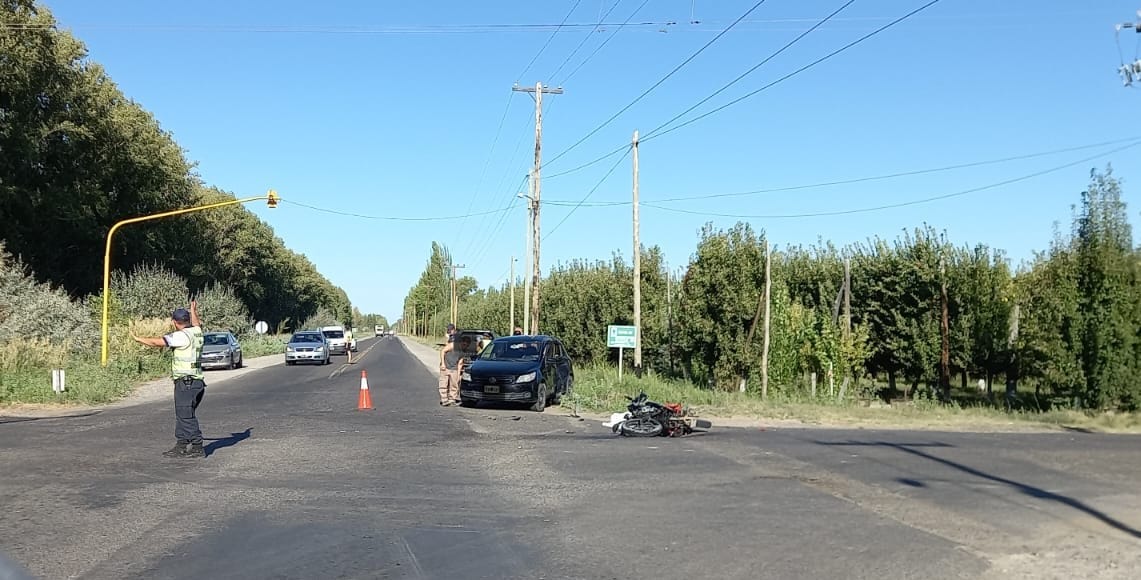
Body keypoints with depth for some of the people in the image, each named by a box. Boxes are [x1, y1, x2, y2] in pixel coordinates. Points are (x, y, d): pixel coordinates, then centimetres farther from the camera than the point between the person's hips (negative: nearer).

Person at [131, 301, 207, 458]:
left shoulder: (181, 336, -14)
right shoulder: (196, 332, 10)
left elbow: (157, 342, -12)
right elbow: (197, 323, 35)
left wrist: (138, 339, 2)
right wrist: (193, 310, 52)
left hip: (185, 382, -9)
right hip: (197, 381, 9)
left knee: (187, 416, -6)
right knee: (182, 415, 14)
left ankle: (198, 448, -4)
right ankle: (181, 446, 18)